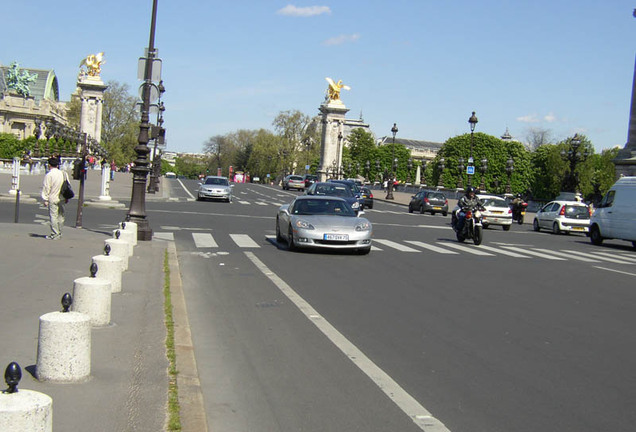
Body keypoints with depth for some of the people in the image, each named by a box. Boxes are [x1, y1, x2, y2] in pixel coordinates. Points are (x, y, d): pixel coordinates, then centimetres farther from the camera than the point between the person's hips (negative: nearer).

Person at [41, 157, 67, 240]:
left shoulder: (49, 175, -10)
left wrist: (45, 199, -6)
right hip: (62, 199, 6)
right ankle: (59, 233, 18)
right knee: (60, 216, 11)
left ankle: (54, 234, -3)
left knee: (53, 216, -3)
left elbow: (46, 188, -10)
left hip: (53, 199, -6)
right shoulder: (63, 174, 8)